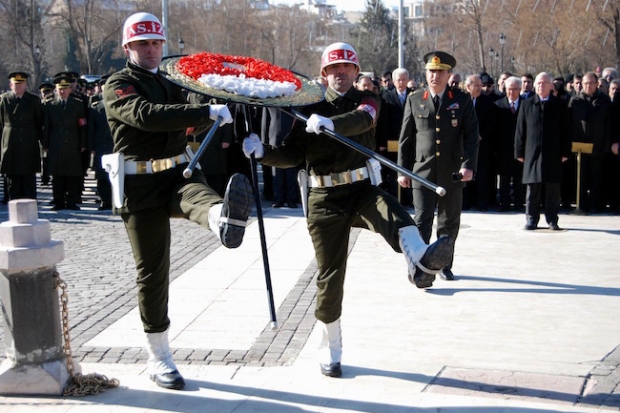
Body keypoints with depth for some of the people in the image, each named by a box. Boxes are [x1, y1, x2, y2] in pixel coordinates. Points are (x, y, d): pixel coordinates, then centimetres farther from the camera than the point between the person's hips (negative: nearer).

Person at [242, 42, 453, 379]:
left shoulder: (366, 100, 4)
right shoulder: (311, 108, 8)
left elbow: (363, 119, -21)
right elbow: (293, 154, 3)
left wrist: (330, 123, -41)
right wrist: (263, 152, -16)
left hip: (362, 189, -1)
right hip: (325, 199, 1)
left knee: (392, 211, -36)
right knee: (330, 275, 4)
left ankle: (419, 259, -67)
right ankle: (330, 352, 20)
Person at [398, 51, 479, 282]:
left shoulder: (462, 101, 4)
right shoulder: (414, 100, 6)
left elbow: (471, 136, 0)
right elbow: (406, 138, 8)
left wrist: (469, 165, -12)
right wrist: (403, 170, 4)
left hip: (452, 173, 1)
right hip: (423, 171, -1)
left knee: (450, 223, 10)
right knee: (422, 221, -7)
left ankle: (444, 265, 23)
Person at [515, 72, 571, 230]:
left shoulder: (560, 105, 6)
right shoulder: (526, 104, 8)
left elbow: (565, 131, 6)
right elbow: (520, 130, 7)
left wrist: (565, 152, 0)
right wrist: (519, 152, 2)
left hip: (553, 154, 0)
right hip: (532, 152, 0)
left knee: (553, 188, 2)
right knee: (533, 188, 2)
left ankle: (552, 220, 11)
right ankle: (531, 219, 10)